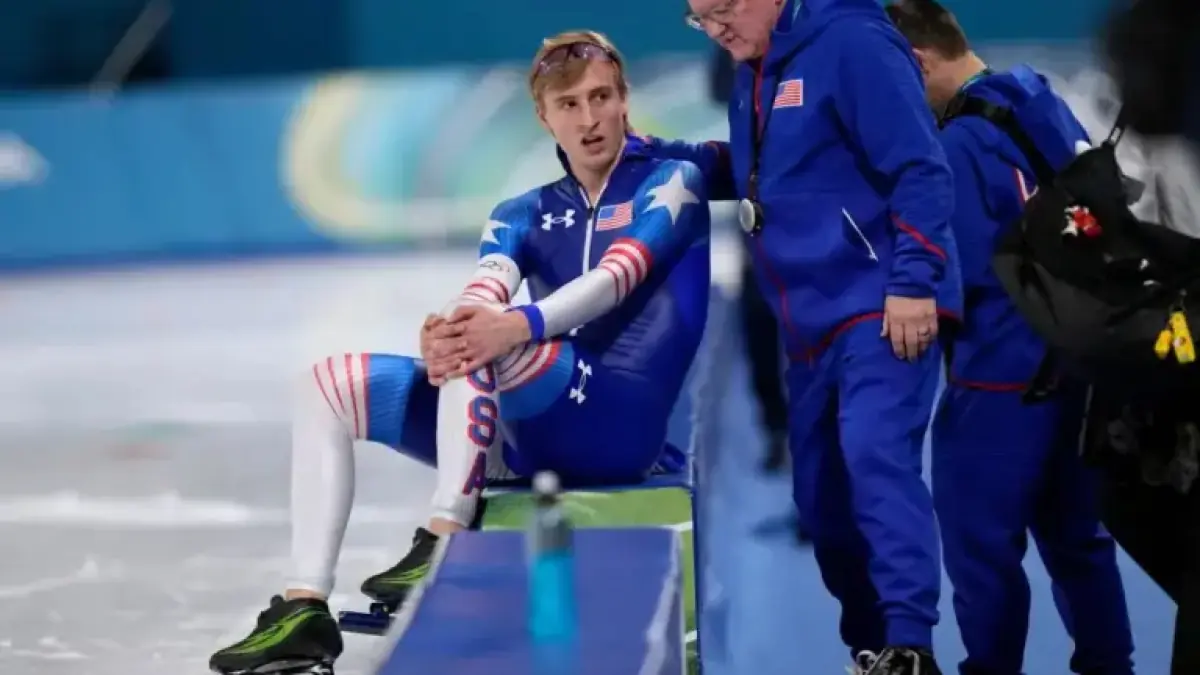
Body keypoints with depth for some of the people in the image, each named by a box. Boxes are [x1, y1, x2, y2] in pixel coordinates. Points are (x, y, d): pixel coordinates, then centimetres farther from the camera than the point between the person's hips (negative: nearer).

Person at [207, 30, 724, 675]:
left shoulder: (670, 180, 2)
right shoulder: (523, 215, 15)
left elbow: (617, 275, -17)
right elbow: (481, 294, -5)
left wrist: (518, 326, -35)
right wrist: (441, 334, -31)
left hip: (624, 424, -6)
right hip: (528, 431, 7)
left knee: (484, 337, -32)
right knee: (329, 384, -2)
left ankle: (445, 547, -35)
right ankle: (304, 608, -14)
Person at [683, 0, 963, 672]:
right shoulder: (754, 77, 15)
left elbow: (920, 169, -17)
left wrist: (912, 281, -22)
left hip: (883, 308, -10)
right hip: (816, 321, 10)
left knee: (875, 457, -25)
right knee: (821, 493, 10)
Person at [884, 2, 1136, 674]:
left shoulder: (961, 142, -18)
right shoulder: (1046, 104, 8)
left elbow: (965, 272, -20)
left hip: (1002, 372, -9)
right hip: (1075, 357, 9)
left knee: (980, 538, -1)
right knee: (1074, 530, 16)